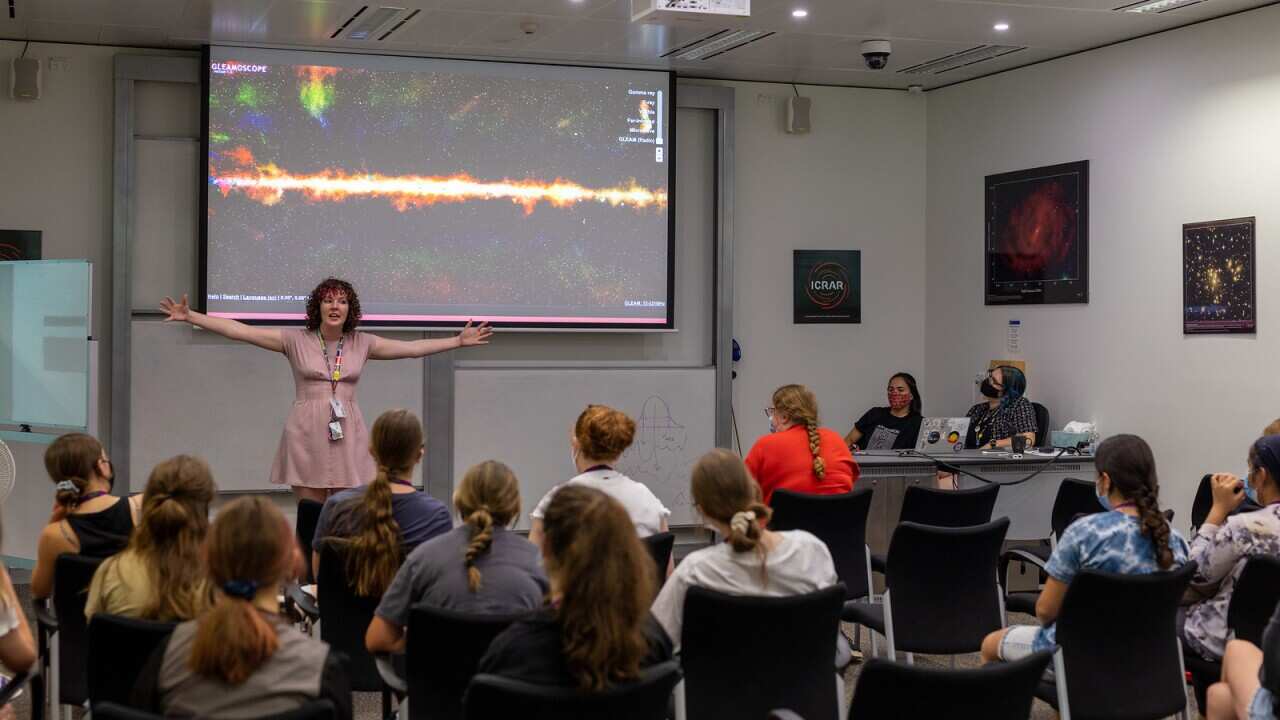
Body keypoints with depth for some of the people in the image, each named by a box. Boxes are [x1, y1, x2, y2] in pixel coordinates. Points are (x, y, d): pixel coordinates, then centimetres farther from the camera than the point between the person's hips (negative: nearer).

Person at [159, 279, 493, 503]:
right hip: (307, 435, -2)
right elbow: (240, 330, -3)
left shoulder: (361, 343, 8)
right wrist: (190, 316, -9)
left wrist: (458, 341, 9)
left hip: (347, 436, 2)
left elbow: (410, 348, 11)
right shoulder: (296, 340, 1)